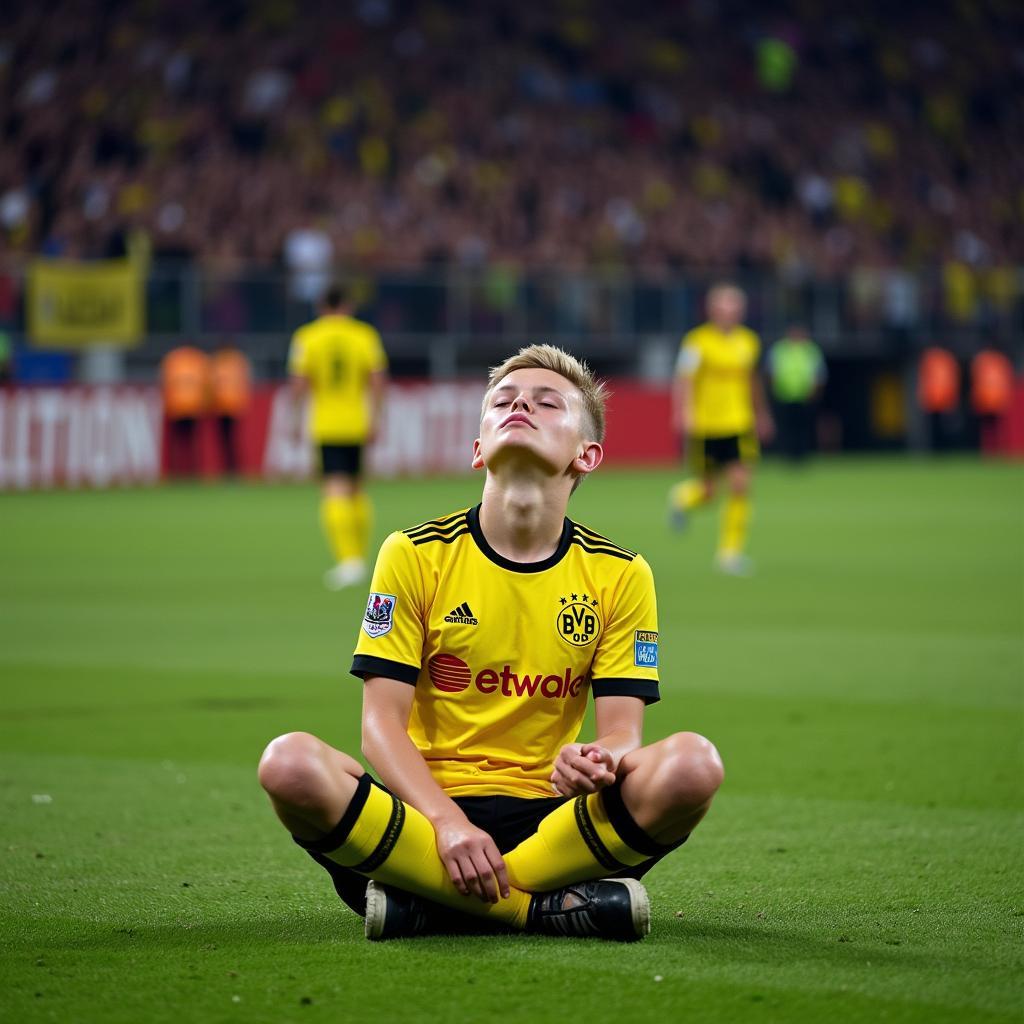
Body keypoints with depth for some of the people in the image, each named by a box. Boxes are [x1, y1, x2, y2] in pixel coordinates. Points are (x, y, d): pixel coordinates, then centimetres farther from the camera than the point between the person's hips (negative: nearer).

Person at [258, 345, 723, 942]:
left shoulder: (619, 575, 6)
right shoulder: (415, 555, 3)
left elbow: (622, 730, 1)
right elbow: (383, 723, -3)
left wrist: (598, 760, -26)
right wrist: (448, 823, -22)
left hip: (549, 817, 1)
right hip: (429, 812, -1)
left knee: (692, 764, -27)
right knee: (291, 764, -31)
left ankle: (425, 901, -25)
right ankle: (552, 905, -28)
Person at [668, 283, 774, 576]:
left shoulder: (749, 340, 7)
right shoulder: (698, 341, -10)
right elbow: (684, 379, -15)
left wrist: (761, 413, 31)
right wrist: (684, 413, -28)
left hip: (739, 424, 4)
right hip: (705, 427, -4)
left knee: (740, 485, -10)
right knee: (708, 491, 6)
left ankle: (730, 551, 0)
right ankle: (682, 497, 43)